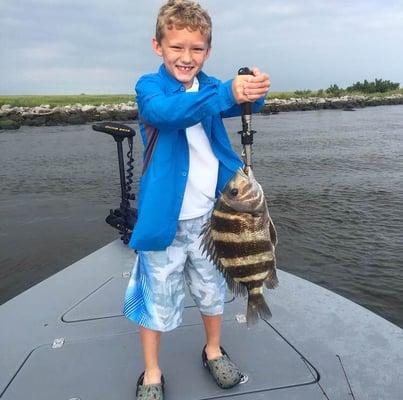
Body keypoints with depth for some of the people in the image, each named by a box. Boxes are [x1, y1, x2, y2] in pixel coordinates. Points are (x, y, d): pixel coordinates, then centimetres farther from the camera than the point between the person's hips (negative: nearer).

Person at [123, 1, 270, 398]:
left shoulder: (212, 87, 4)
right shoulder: (149, 86, -8)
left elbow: (240, 104, -16)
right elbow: (166, 111, -31)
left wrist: (253, 90, -40)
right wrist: (228, 93, -45)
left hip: (210, 214, 4)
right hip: (165, 216, -3)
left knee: (212, 287, 19)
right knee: (156, 296, 9)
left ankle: (213, 351, 43)